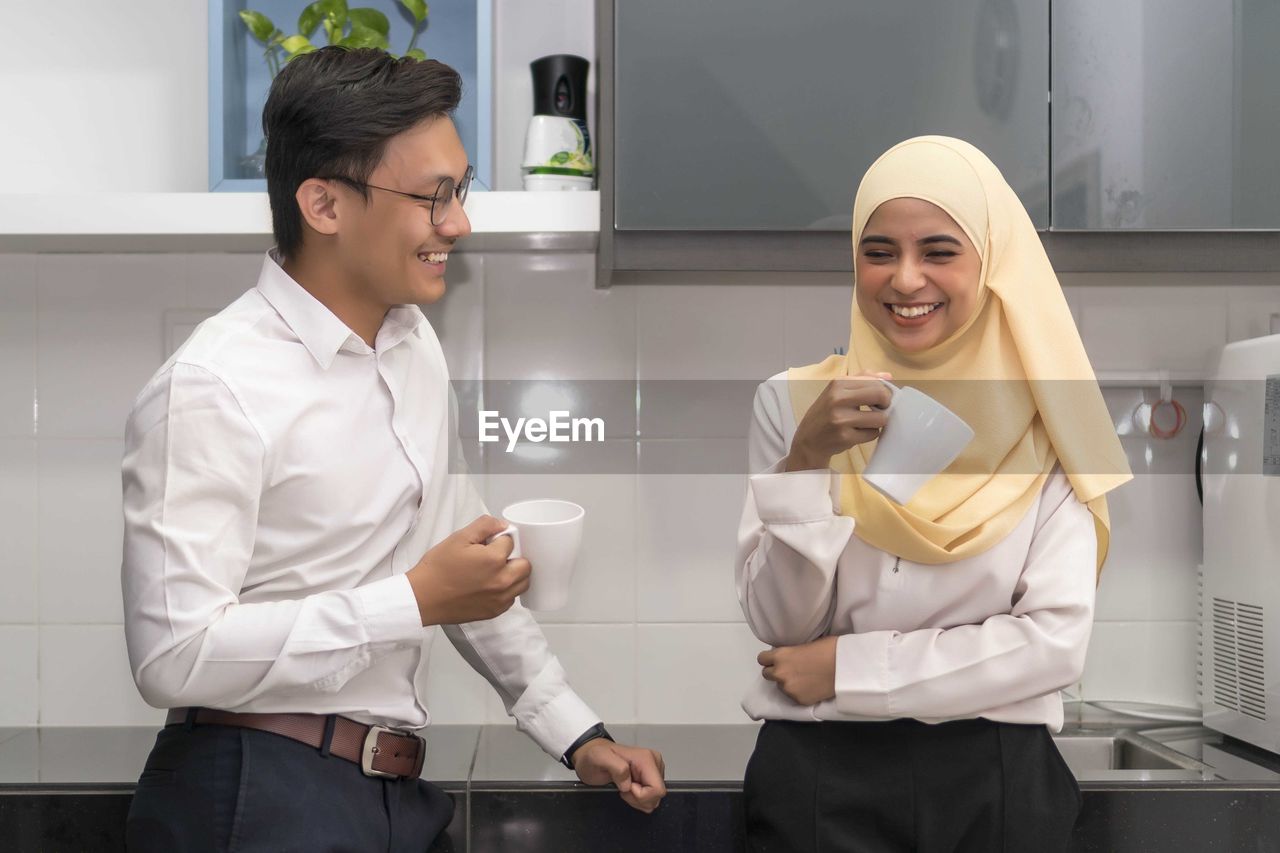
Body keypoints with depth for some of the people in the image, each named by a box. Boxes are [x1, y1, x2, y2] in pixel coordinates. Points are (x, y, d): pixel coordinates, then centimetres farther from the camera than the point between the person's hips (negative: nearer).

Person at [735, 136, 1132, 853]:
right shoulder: (794, 400, -2)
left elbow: (1059, 640, -11)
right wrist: (805, 462, -19)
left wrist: (848, 667, -13)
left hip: (996, 775, 0)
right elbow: (777, 624, -5)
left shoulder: (1045, 418, -4)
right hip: (816, 770, 0)